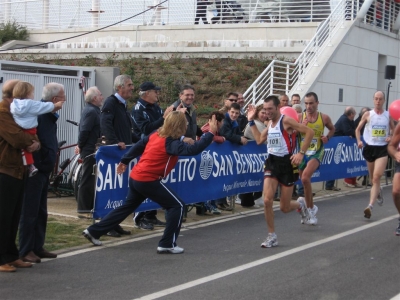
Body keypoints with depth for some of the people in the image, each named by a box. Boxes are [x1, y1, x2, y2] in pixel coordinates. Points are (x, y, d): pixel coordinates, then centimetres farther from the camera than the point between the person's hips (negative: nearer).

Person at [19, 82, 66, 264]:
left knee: (41, 212, 15)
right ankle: (25, 251, 6)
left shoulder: (49, 115, 12)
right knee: (30, 212, -2)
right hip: (35, 171, -10)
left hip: (43, 171, 10)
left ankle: (37, 247, 23)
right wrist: (34, 165, -22)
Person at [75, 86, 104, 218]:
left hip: (91, 149, 10)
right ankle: (83, 210, -3)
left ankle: (88, 207, 22)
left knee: (90, 179, 15)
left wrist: (81, 146, 14)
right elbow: (84, 130, -23)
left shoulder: (91, 110, 16)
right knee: (88, 180, -6)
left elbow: (84, 130, 19)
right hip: (90, 150, -10)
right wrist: (80, 146, -12)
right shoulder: (91, 111, -17)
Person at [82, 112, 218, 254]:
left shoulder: (156, 135, 7)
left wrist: (124, 161, 26)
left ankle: (93, 231, 30)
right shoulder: (171, 143, -16)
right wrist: (210, 133, -27)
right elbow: (192, 150, -29)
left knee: (127, 207, 25)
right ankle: (167, 244, -1)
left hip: (136, 177, 9)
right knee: (177, 205, -2)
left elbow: (139, 145, 15)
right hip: (147, 181, -9)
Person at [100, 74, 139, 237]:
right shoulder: (111, 102, -10)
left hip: (125, 152, 9)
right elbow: (105, 124, -24)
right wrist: (115, 142, -32)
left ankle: (115, 224, 18)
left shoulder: (123, 105, 19)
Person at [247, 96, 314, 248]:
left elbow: (309, 132, -17)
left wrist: (301, 153, -20)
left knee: (285, 208, 2)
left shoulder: (286, 121, -13)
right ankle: (272, 236, 1)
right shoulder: (270, 123, 10)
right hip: (272, 163, 5)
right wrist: (251, 121, 15)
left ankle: (300, 204, 40)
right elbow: (259, 140, 18)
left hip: (287, 163, -5)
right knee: (267, 200, -13)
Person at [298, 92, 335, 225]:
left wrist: (327, 137, 0)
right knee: (305, 181, 12)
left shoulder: (324, 117, -1)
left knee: (305, 178, -25)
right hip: (302, 152, 2)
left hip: (316, 153, -2)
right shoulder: (300, 117, -4)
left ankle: (310, 208, -8)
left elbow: (332, 129, 19)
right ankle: (311, 210, 32)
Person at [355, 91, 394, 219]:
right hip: (369, 147, 2)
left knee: (377, 177, -17)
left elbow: (395, 130, 16)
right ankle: (378, 193, 47)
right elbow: (358, 129, 9)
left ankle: (370, 206, -23)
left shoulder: (388, 115, 4)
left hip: (382, 148, -2)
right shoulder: (368, 114, 2)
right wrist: (359, 141, -7)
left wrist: (391, 137, -5)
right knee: (373, 178, 13)